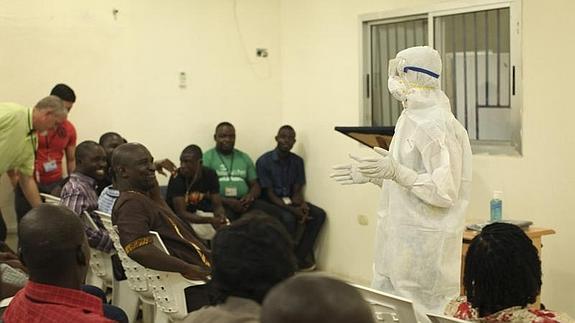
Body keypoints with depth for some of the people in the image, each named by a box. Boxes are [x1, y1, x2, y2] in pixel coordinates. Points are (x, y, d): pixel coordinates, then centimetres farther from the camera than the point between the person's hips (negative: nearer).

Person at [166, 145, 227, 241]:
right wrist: (209, 220, -36)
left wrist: (221, 217, -29)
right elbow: (181, 213, -26)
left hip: (197, 214, 5)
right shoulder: (177, 178, -23)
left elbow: (217, 205, -6)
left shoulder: (210, 174, -9)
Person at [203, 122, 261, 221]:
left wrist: (251, 196, -5)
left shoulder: (244, 157, 21)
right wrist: (227, 201, -15)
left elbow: (255, 185, 20)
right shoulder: (207, 157, 7)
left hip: (244, 203, 4)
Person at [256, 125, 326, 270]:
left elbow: (297, 191, 3)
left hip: (289, 201, 6)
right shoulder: (264, 161, -12)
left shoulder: (297, 161, 4)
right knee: (288, 218, -35)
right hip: (269, 203, -6)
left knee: (319, 214, -16)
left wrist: (302, 205, -21)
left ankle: (298, 257, -14)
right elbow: (270, 194, -15)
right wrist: (293, 210, -25)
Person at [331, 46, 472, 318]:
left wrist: (397, 171, -30)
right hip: (399, 235, 9)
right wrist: (371, 175, 17)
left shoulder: (436, 125, -17)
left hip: (424, 242, -9)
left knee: (418, 315, 1)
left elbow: (444, 192, -22)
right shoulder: (411, 119, 12)